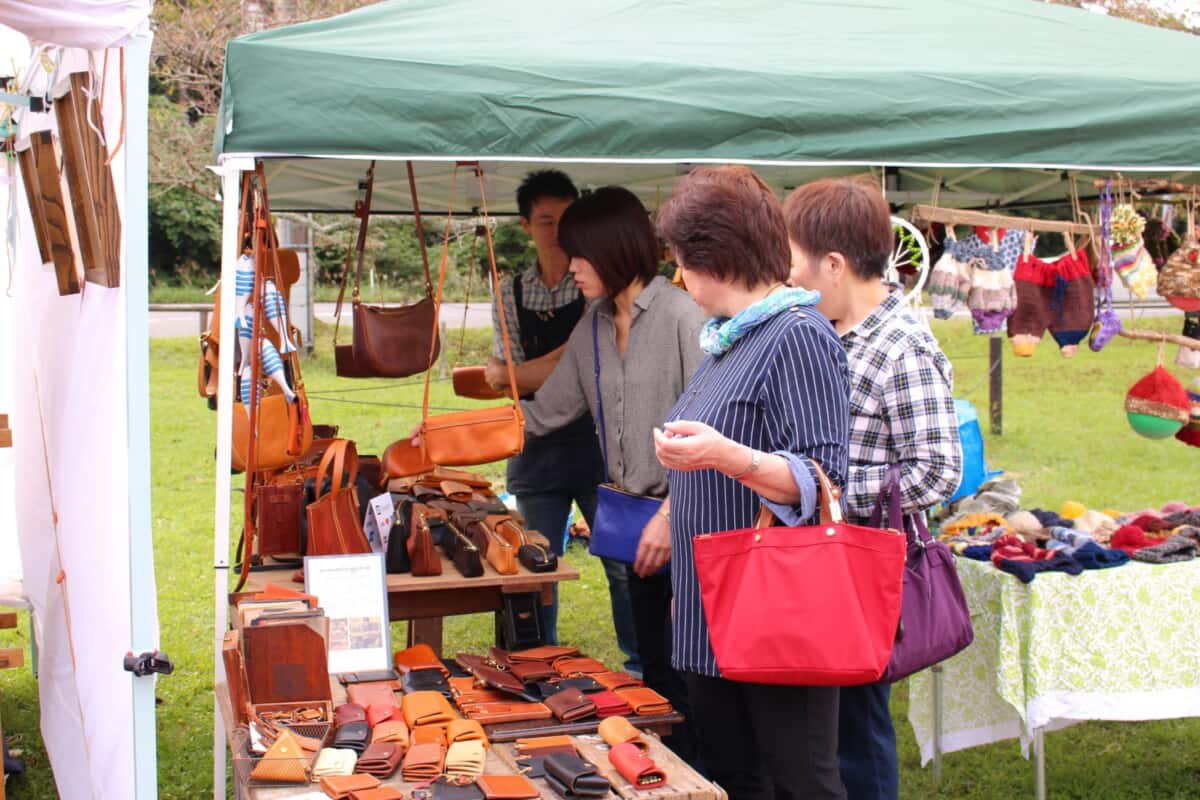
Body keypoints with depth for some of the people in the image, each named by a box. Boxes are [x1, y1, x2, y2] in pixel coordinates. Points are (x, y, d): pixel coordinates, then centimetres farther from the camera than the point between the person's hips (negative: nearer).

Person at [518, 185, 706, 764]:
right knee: (655, 668, 15)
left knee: (689, 673, -4)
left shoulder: (680, 317, -13)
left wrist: (672, 514, -19)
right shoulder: (593, 329, 10)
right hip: (636, 516, 8)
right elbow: (545, 412, 16)